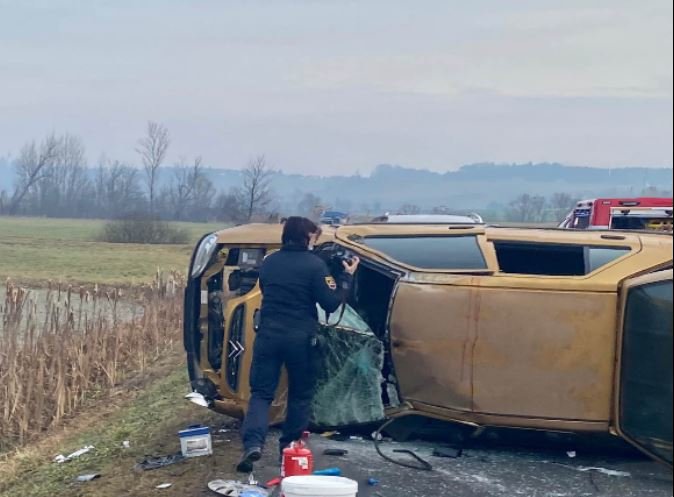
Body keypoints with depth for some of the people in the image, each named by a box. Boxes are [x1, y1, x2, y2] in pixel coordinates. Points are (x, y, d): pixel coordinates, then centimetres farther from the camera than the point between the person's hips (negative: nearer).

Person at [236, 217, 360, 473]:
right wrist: (347, 277, 3)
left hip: (269, 333, 3)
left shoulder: (269, 262, 10)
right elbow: (331, 304, -8)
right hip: (300, 337, -3)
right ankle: (290, 447, 19)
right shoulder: (315, 264, -7)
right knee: (300, 394, 14)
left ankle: (253, 443, -16)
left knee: (261, 391, 4)